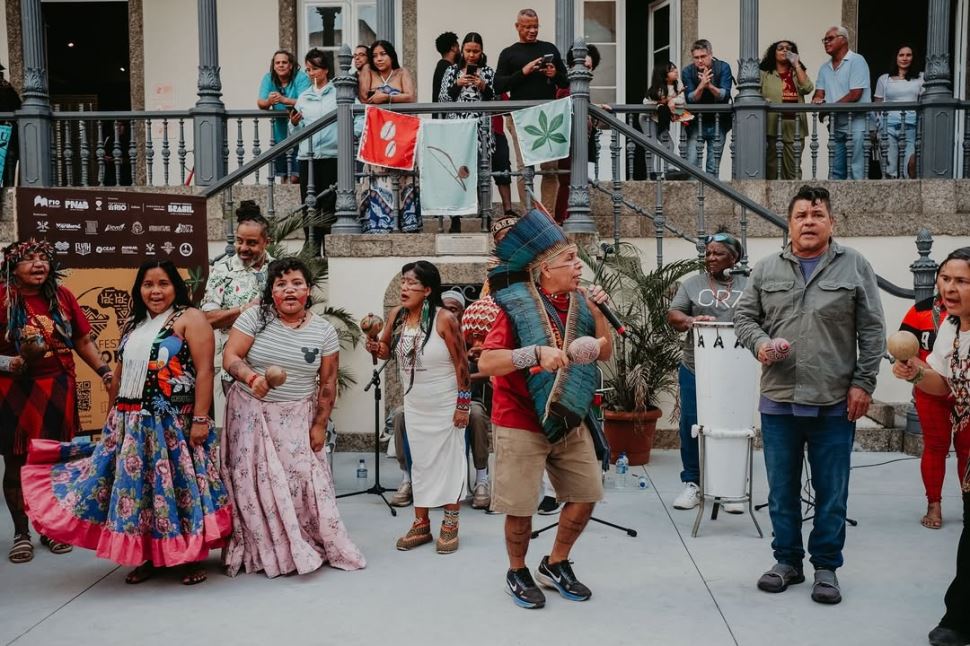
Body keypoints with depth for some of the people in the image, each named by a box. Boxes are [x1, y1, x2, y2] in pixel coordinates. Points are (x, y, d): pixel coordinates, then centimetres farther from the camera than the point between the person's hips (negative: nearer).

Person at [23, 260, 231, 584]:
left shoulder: (190, 318, -5)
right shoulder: (134, 324, 16)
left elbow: (204, 371, -12)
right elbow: (120, 374, 22)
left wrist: (201, 418, -19)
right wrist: (112, 418, 20)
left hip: (175, 422, -6)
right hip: (132, 423, 7)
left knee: (180, 485, -3)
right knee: (137, 487, 7)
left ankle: (193, 557, 9)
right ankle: (149, 557, 19)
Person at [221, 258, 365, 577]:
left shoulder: (324, 330, -3)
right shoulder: (255, 317, -7)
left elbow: (327, 382, 1)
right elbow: (230, 357, -12)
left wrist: (320, 425, -1)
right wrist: (251, 378, -32)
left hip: (296, 419, 1)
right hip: (252, 414, 0)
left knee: (302, 479, 0)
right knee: (255, 482, 2)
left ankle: (313, 546, 17)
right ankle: (264, 551, 16)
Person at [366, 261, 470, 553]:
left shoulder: (444, 319, -20)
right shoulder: (396, 315, -4)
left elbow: (461, 363, -15)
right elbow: (386, 351, 10)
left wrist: (463, 404, -15)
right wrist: (374, 344, -14)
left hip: (446, 404, -5)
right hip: (414, 405, 5)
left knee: (448, 460, 5)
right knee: (420, 461, 12)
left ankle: (450, 524, 17)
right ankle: (421, 524, 22)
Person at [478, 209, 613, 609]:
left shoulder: (579, 302, 4)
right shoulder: (518, 306, -16)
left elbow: (605, 354, 8)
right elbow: (485, 364, -22)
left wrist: (597, 311, -5)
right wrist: (537, 353, -33)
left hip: (570, 422, 6)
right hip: (521, 424, -6)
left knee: (585, 496, 10)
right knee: (520, 508, 0)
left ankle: (556, 565, 31)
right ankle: (517, 573, 26)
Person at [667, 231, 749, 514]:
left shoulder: (748, 286, 9)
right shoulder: (692, 284, 9)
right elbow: (673, 315, 1)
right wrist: (692, 321, -20)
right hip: (695, 369, 1)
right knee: (691, 426, 3)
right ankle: (692, 483, 16)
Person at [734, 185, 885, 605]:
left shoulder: (855, 266, 2)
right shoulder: (767, 269, 7)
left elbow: (872, 332, 1)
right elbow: (744, 315, 10)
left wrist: (864, 383, -5)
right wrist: (759, 343, -11)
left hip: (835, 403, -2)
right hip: (779, 401, 2)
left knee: (831, 492, 7)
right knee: (782, 489, 10)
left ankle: (826, 567, 22)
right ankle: (788, 561, 25)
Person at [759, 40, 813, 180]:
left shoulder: (798, 72, 18)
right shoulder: (765, 74, 11)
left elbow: (807, 88, -1)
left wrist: (796, 64, 0)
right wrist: (763, 101, -19)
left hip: (795, 128, 2)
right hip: (773, 127, -2)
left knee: (793, 170, 2)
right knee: (772, 168, -3)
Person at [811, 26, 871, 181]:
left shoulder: (857, 61, -5)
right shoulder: (825, 68, 16)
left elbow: (855, 95, -14)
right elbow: (819, 94, 11)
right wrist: (817, 100, -13)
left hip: (856, 123, -7)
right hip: (835, 125, 7)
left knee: (855, 171, -9)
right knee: (836, 171, 8)